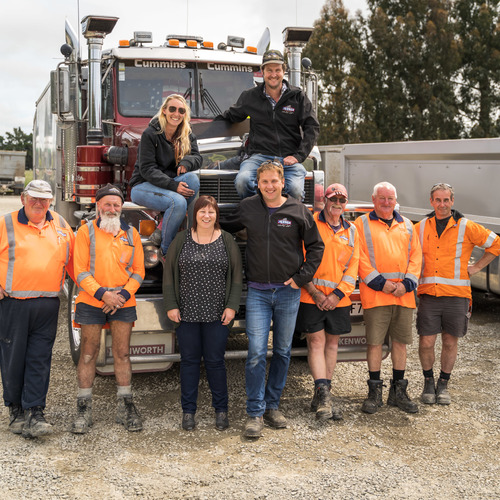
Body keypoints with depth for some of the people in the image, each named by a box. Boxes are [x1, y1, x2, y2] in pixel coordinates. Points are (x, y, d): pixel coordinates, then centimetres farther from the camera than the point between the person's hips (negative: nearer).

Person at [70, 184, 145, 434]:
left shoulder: (131, 233, 9)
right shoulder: (86, 232, 1)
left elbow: (139, 271, 8)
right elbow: (80, 271, -4)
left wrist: (124, 294, -8)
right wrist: (102, 293, -16)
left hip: (123, 303, 2)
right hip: (91, 302, -2)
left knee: (122, 354, 6)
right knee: (88, 354, 2)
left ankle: (126, 408, 15)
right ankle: (84, 410, 11)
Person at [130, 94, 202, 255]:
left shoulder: (186, 135, 7)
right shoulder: (150, 134, -12)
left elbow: (197, 157, 0)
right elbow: (147, 169, -17)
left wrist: (186, 163, -25)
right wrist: (173, 185, -28)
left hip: (170, 181, 6)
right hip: (142, 186, -6)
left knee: (192, 178, -26)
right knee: (178, 202, -33)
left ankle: (163, 228, -18)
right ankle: (165, 250, -16)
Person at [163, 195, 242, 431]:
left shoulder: (227, 240, 3)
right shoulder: (182, 239, 3)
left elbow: (236, 276, 3)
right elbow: (169, 274, 4)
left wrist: (232, 306, -6)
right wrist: (171, 306, -3)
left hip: (217, 315, -1)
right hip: (186, 313, 1)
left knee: (215, 361, 5)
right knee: (189, 360, 7)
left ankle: (221, 409, 17)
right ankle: (188, 410, 17)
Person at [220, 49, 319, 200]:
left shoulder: (298, 97, 11)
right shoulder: (250, 97, 15)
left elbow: (312, 127, 5)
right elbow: (230, 117, 32)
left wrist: (298, 156, -5)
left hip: (289, 158, -1)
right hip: (259, 155, 1)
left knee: (296, 189, -33)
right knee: (242, 180, -32)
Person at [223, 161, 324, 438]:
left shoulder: (298, 211, 0)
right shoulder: (246, 208, 3)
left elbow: (315, 246, 6)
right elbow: (223, 228, 21)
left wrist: (301, 277, -2)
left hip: (288, 293, 1)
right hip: (257, 292, 0)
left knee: (282, 352, 9)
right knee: (256, 352, -7)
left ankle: (272, 406, 23)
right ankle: (255, 413, 0)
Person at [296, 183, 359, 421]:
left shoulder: (351, 231, 11)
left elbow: (353, 266, 6)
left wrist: (337, 294, -6)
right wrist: (314, 292, -11)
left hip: (338, 299, 4)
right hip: (311, 297, -4)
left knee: (332, 343, 8)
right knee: (316, 343, -7)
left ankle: (322, 397, 17)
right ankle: (323, 394, -10)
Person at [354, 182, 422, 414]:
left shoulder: (407, 225, 16)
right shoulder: (362, 224, 4)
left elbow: (416, 256, 11)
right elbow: (360, 258, -4)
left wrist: (406, 283, -4)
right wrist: (380, 283, -12)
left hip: (404, 294, 4)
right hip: (374, 295, -3)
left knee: (400, 341, 8)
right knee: (374, 342, -2)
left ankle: (398, 391, 19)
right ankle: (375, 392, 10)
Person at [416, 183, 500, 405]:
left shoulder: (466, 227, -1)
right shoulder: (420, 228, 7)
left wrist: (477, 267, 3)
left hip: (456, 295, -1)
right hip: (428, 295, 1)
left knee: (450, 342, 7)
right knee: (426, 342, 0)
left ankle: (443, 384, 24)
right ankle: (428, 382, 21)